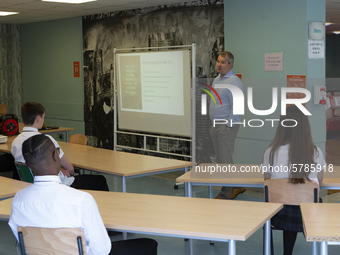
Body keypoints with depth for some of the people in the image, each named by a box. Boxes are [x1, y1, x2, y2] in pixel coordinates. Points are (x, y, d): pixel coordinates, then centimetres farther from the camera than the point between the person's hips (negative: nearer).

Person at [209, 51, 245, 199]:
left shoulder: (234, 82, -14)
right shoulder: (216, 80, 15)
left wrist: (228, 125, -19)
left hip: (227, 126, -10)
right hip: (216, 126, 10)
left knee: (225, 160, -6)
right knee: (220, 159, 15)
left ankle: (226, 194, 1)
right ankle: (237, 186, 27)